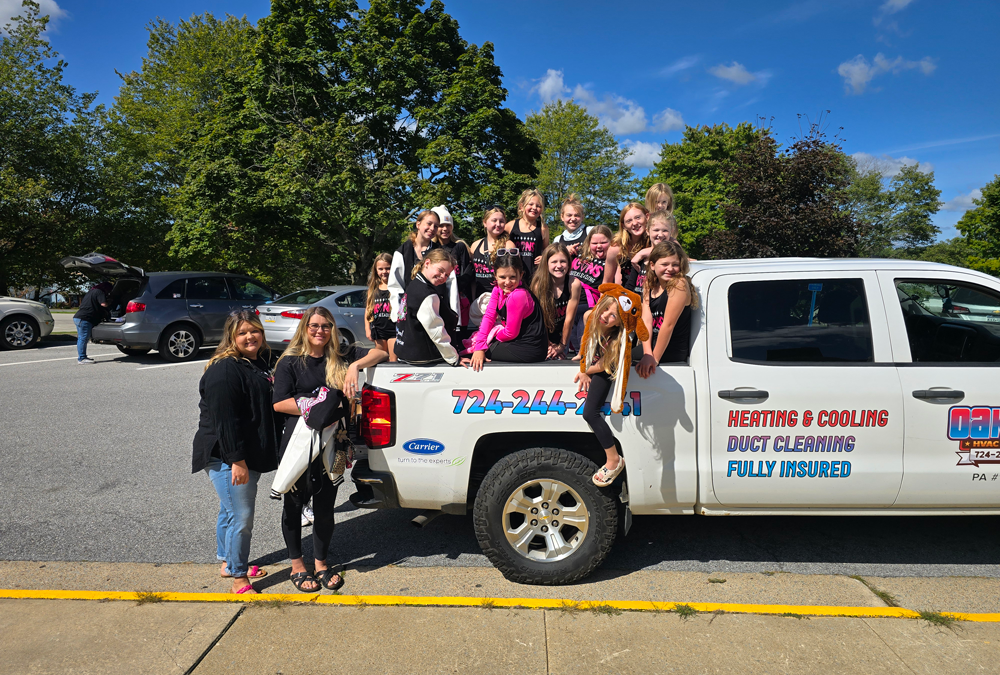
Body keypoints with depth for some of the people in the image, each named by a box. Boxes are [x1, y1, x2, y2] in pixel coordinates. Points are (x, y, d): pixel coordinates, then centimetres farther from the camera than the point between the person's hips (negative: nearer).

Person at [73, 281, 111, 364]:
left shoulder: (91, 291, 23)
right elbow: (103, 304, -20)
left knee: (82, 338, 15)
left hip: (78, 317, 10)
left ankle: (81, 357, 21)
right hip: (84, 318, -10)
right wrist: (108, 302, 0)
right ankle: (82, 358, -8)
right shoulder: (99, 292, -7)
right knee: (83, 338, -8)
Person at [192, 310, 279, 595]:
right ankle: (239, 580, 8)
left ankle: (227, 562, 38)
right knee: (241, 517, -6)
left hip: (250, 455, 10)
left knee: (230, 510, 22)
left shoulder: (262, 362, 10)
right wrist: (236, 460, -24)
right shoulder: (224, 369, -19)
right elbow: (224, 419, -23)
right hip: (226, 458, -9)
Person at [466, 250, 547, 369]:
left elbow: (511, 333, -19)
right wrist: (479, 347, -13)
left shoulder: (518, 296, -25)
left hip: (530, 349, -8)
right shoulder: (498, 289, 1)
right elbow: (489, 316, -3)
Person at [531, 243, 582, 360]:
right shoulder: (538, 284, -22)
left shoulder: (574, 284, -21)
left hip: (562, 333, 1)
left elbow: (569, 318, -14)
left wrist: (562, 345, -8)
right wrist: (547, 345, -7)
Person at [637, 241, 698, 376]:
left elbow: (668, 324, -17)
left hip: (671, 356, -6)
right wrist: (647, 355, -18)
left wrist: (655, 358, -18)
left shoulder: (679, 285, -14)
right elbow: (646, 321, -5)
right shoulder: (649, 287, 6)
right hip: (652, 347, 6)